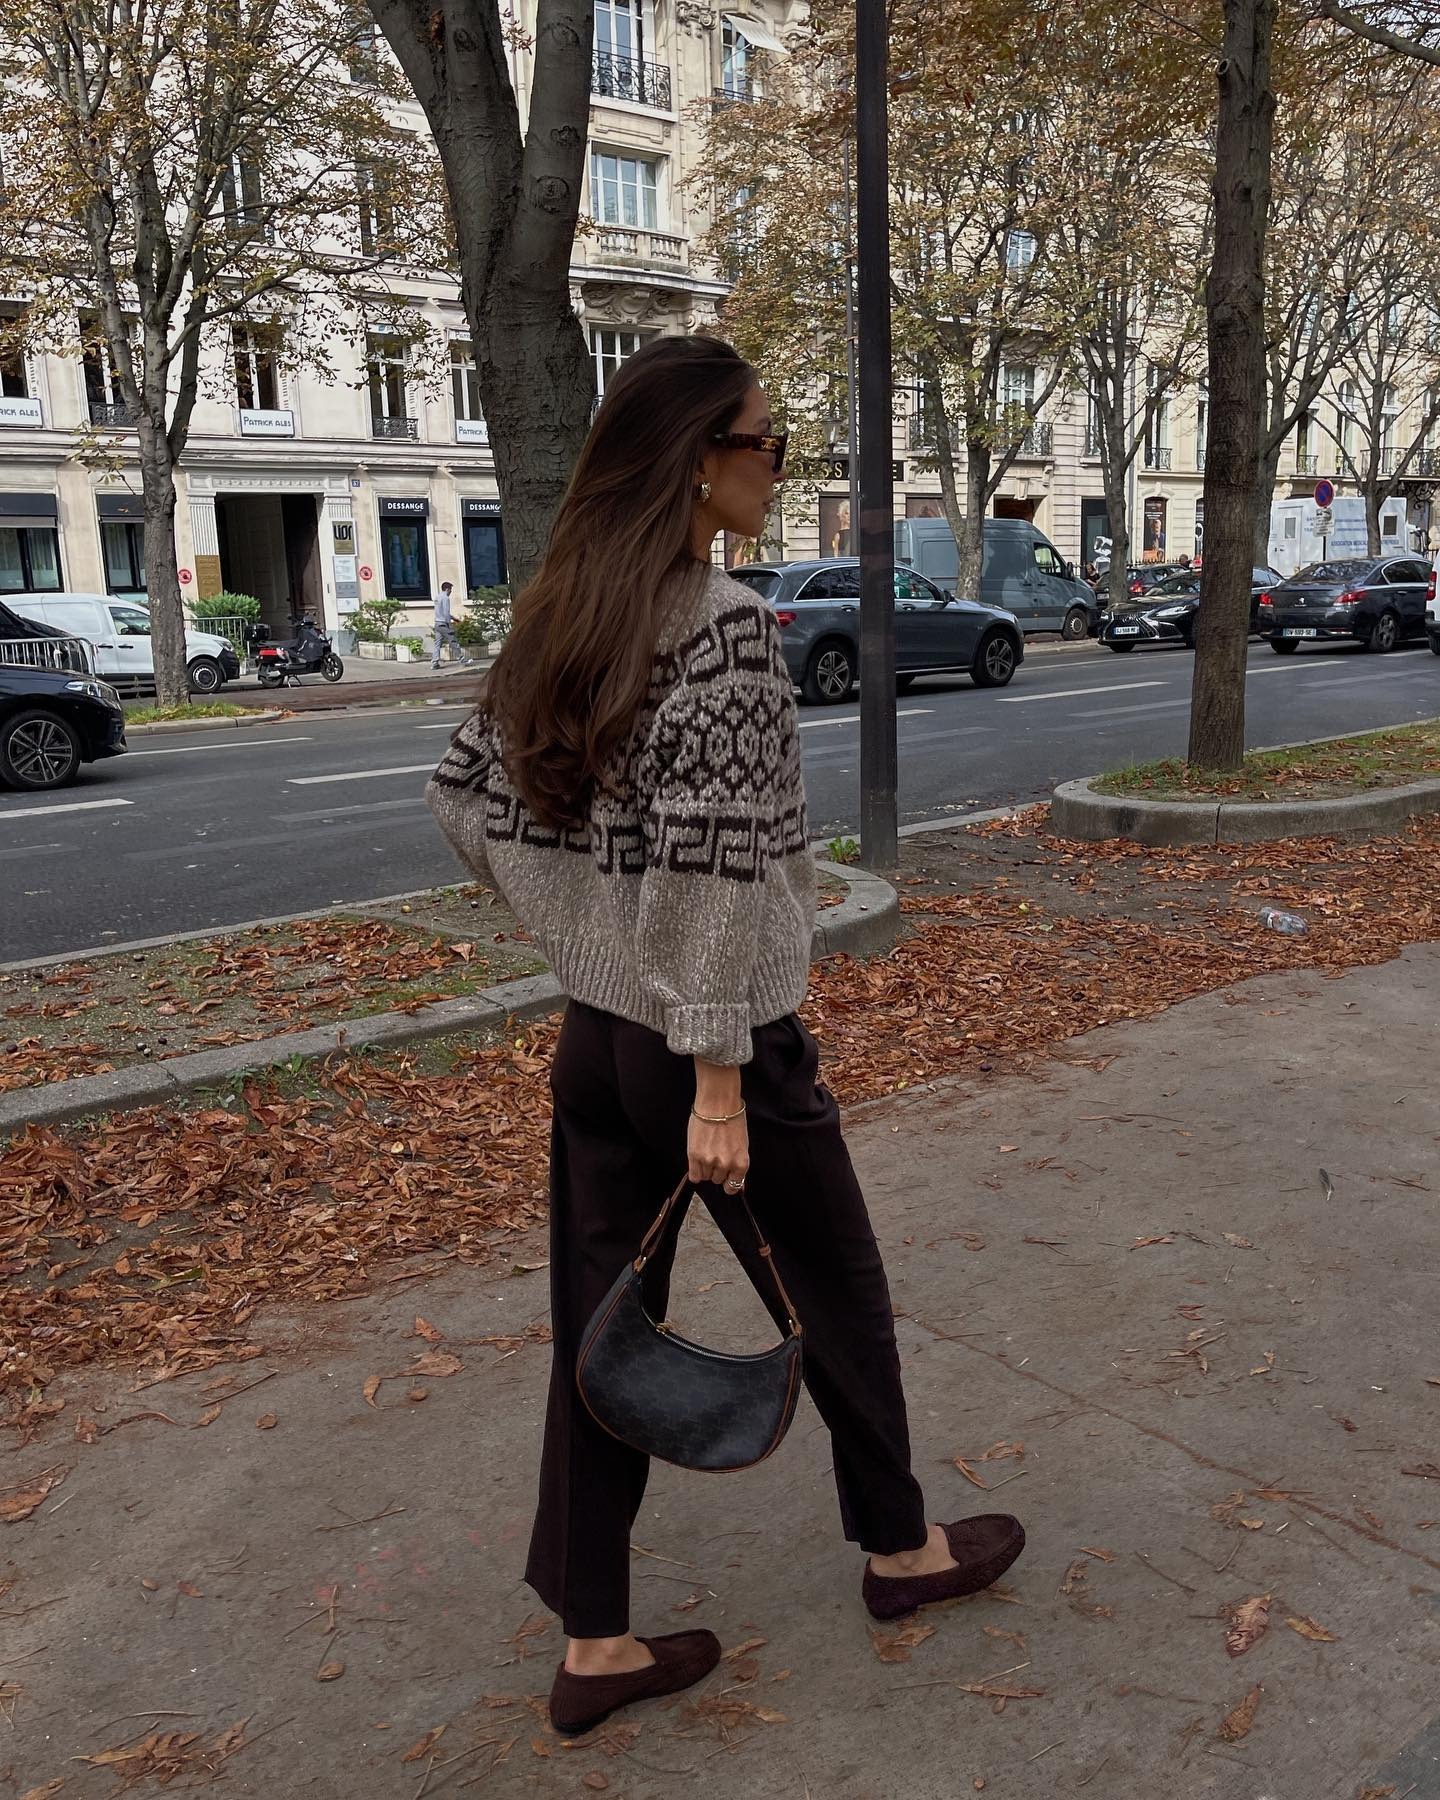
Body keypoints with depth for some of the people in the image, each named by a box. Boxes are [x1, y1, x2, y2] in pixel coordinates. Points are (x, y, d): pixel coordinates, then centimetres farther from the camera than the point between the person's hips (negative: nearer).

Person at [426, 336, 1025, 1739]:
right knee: (838, 1301, 16)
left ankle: (595, 1644, 28)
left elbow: (465, 797, 10)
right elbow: (709, 867, -24)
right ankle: (901, 1548, 40)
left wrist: (576, 928, 15)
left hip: (591, 1031, 7)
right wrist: (719, 1080, -20)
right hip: (711, 1039, -7)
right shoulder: (727, 626, -19)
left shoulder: (559, 619, 5)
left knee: (601, 1326, 14)